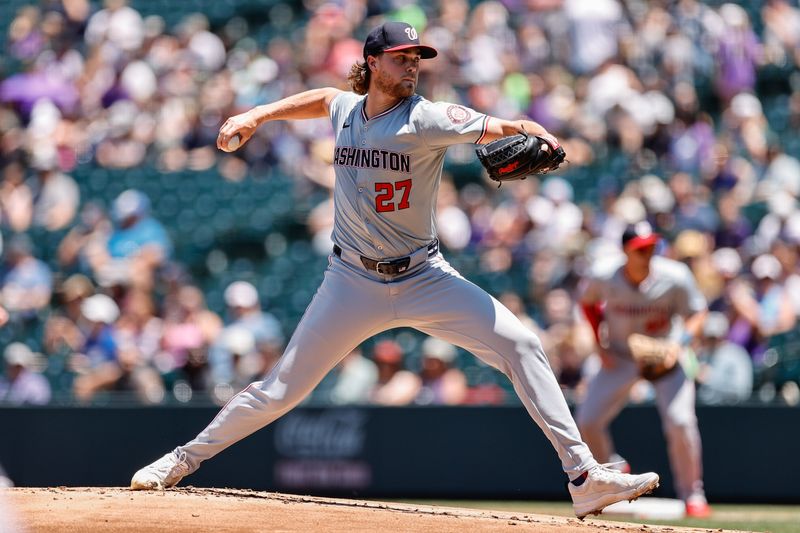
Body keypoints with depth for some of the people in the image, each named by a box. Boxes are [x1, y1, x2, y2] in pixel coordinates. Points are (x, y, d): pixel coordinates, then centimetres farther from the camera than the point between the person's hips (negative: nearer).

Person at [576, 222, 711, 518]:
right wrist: (600, 342, -6)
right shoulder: (604, 277, -20)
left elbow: (697, 312, -10)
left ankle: (692, 495, -1)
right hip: (620, 357, 2)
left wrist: (684, 338, -30)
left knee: (680, 422, -20)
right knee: (587, 421, -4)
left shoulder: (675, 278, -24)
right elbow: (588, 301, 3)